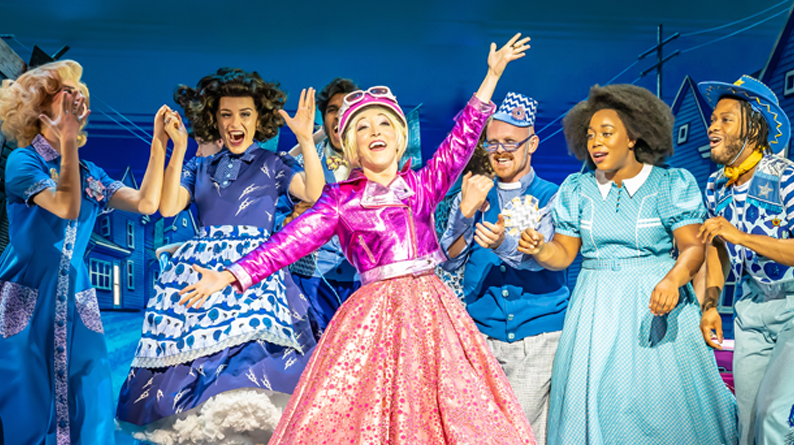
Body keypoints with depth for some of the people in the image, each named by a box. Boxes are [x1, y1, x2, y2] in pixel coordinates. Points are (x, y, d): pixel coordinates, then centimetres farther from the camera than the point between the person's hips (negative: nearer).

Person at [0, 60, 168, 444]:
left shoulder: (89, 173, 12)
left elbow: (146, 203, 1)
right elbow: (67, 207, -20)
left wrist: (159, 142, 0)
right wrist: (68, 141, -21)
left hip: (75, 304, 5)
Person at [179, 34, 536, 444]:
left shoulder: (422, 184, 8)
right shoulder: (341, 200, 1)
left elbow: (462, 139, 5)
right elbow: (292, 239, -5)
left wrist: (492, 75, 2)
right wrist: (230, 276, -13)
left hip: (430, 307, 2)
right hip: (374, 313, -2)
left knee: (449, 408, 4)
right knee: (364, 412, -1)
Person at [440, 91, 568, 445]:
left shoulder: (551, 197, 3)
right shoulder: (472, 195, 11)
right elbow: (449, 262, 1)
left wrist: (502, 244, -36)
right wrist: (467, 211, -14)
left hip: (538, 335, -2)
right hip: (481, 333, 3)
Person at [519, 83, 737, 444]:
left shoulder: (671, 184, -2)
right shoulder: (577, 190, 7)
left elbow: (693, 246, -11)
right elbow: (564, 253, 7)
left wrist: (673, 279, -31)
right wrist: (540, 250, -16)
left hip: (658, 305, -2)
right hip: (598, 310, 3)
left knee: (663, 401, -2)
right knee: (597, 403, 2)